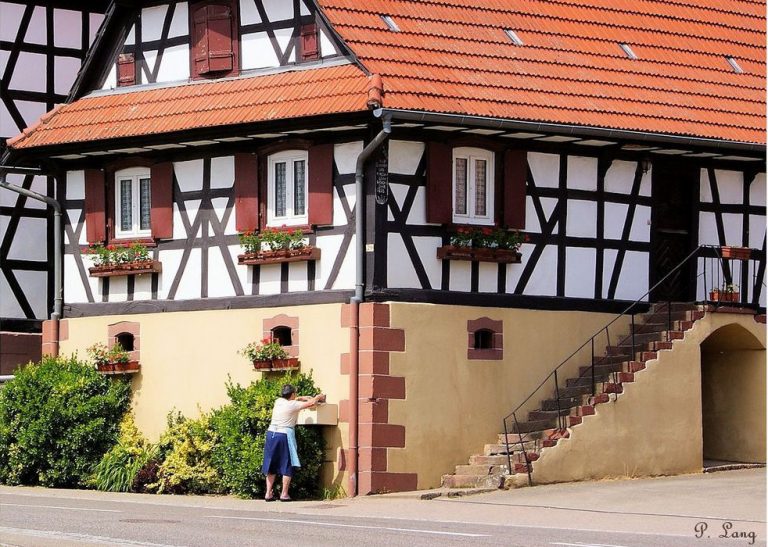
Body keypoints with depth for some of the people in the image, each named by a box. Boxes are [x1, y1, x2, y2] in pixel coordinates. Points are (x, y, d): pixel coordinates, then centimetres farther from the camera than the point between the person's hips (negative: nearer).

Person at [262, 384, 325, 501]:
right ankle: (284, 494, 1)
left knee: (271, 466, 12)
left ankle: (268, 493, 10)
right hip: (284, 435, -6)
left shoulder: (278, 401, 9)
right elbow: (311, 403, -4)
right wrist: (318, 397, 15)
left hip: (271, 433, 6)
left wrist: (303, 398, 30)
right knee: (287, 466, 4)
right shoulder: (293, 405, -8)